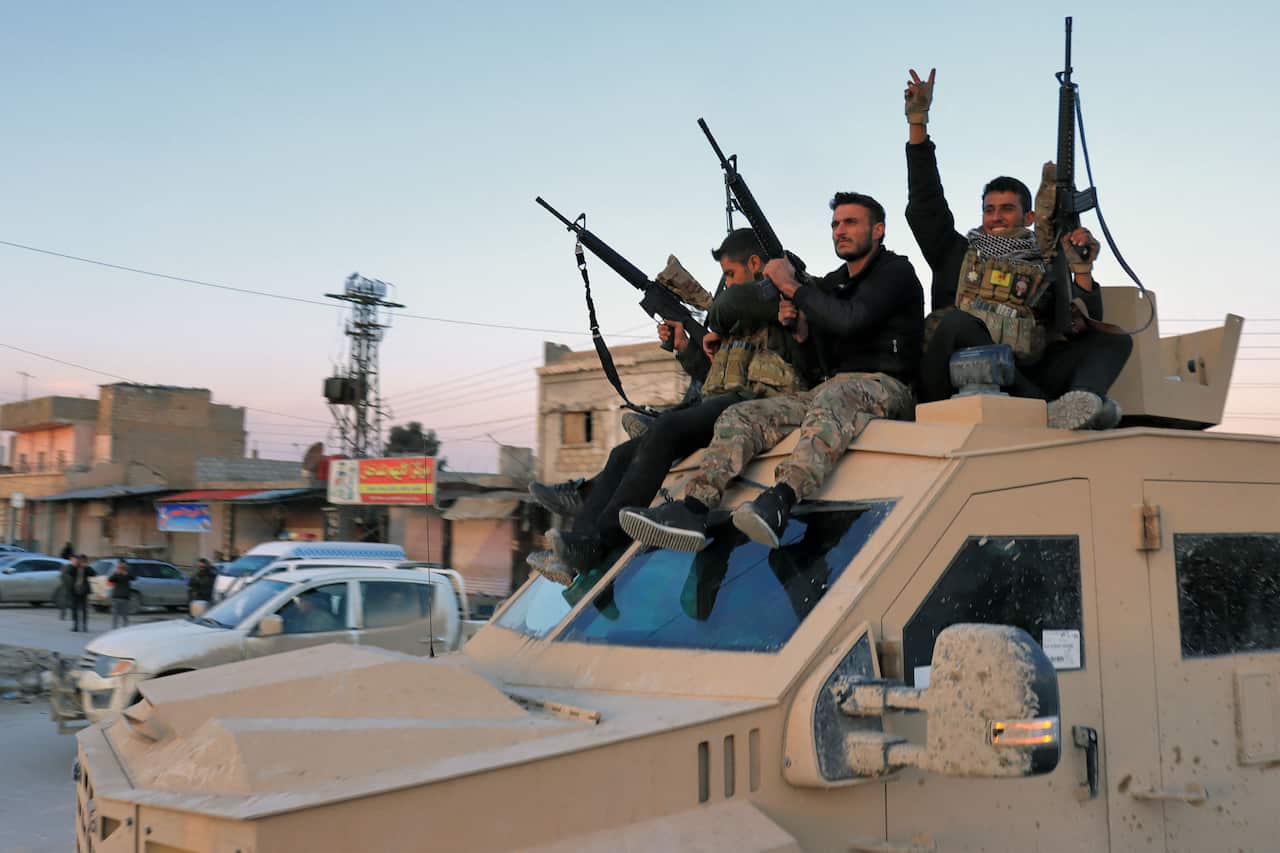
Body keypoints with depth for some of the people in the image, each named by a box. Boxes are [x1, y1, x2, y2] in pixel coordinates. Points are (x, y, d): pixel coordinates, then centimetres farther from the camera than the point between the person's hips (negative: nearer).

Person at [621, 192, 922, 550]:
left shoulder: (895, 271, 2)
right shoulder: (832, 283, 25)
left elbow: (850, 319, -17)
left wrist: (793, 287, -8)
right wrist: (797, 323, 2)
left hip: (885, 387, -7)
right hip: (830, 391, 7)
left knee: (834, 396, -42)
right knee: (740, 416, -11)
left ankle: (779, 501, -61)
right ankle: (692, 510, -31)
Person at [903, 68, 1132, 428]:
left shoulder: (1048, 268, 25)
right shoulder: (958, 253, 25)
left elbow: (1083, 331, 14)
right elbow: (924, 203, 14)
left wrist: (1082, 270, 2)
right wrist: (918, 122, 9)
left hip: (1024, 377, 2)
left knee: (1115, 342, -10)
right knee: (959, 322, -32)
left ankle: (1072, 409, -44)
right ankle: (1046, 410, -41)